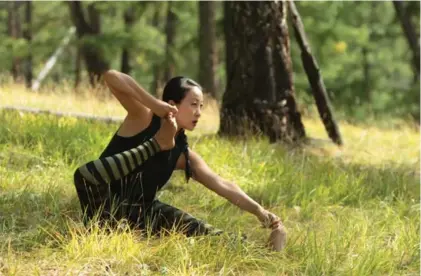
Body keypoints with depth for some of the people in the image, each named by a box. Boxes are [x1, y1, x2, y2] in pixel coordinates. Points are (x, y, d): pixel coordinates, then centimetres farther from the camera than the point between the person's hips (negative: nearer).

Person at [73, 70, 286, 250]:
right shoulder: (143, 118, -12)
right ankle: (155, 144, -28)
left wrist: (260, 212, -18)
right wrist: (155, 104, -29)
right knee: (86, 175, -37)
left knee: (196, 229, -14)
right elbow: (111, 77, -26)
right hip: (107, 206, -6)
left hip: (140, 211, 6)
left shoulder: (183, 154, 3)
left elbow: (221, 185, -6)